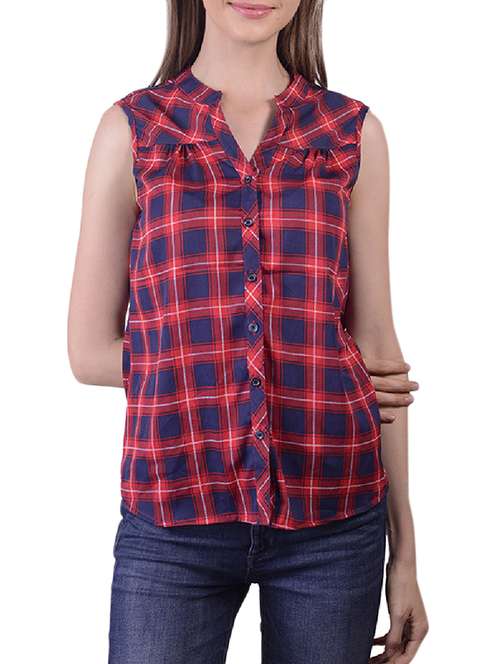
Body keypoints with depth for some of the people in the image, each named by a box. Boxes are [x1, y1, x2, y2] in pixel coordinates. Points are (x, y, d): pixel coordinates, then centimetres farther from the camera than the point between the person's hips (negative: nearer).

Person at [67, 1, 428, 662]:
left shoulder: (354, 134, 5)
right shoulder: (132, 128, 2)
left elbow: (376, 346, 6)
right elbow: (90, 350, 1)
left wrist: (404, 551, 7)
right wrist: (304, 370, -3)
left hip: (331, 516, 2)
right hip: (174, 516, -1)